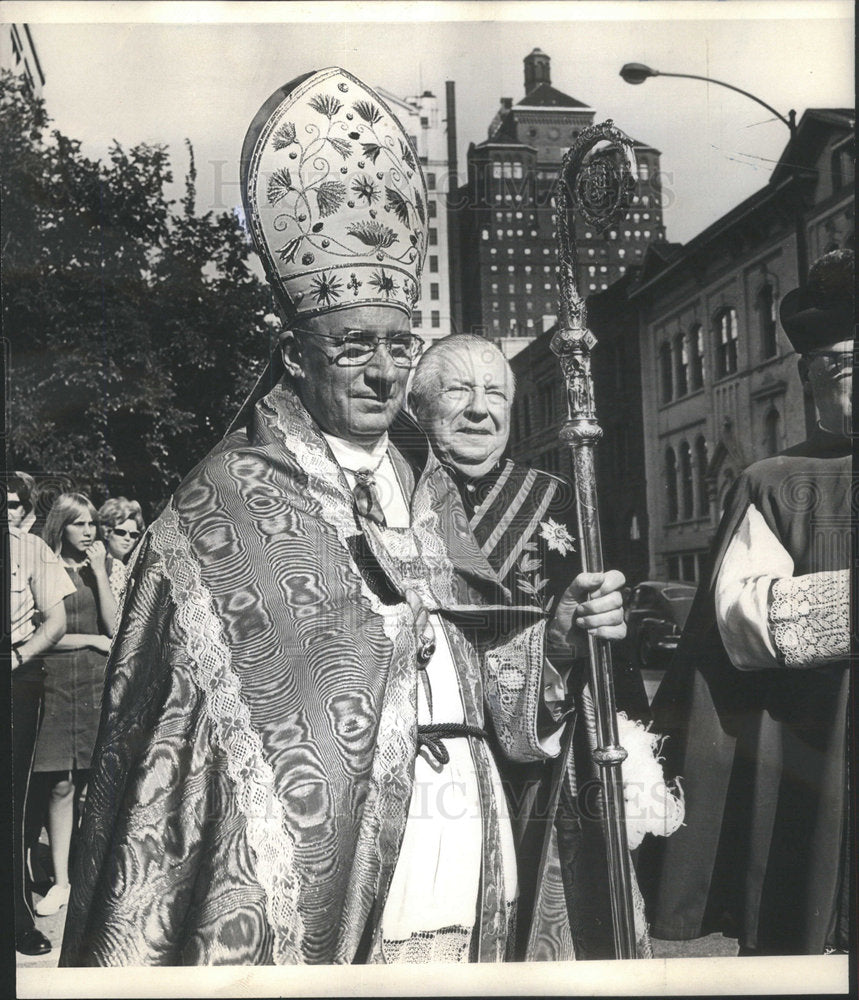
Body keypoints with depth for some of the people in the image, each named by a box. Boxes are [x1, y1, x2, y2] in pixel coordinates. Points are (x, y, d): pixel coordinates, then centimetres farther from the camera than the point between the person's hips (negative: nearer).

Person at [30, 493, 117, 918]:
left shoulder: (100, 568, 13)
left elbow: (115, 626, 0)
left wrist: (99, 572, -3)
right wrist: (91, 640, -2)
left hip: (99, 681, 2)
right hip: (56, 682, -2)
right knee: (60, 785, 0)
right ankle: (61, 881, 10)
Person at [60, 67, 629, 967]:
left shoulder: (423, 481, 7)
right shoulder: (221, 511, -9)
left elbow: (477, 670, 9)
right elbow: (179, 718, -8)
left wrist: (555, 635, -6)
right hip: (304, 909, -5)